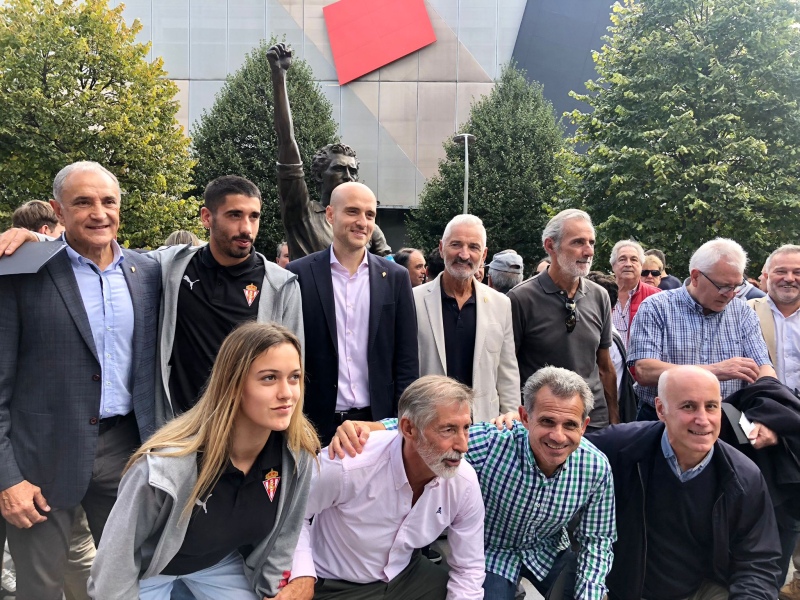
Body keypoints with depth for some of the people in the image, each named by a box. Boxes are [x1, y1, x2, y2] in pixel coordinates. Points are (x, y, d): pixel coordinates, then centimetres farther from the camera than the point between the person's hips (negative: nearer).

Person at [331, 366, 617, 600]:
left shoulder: (597, 468, -22)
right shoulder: (488, 442, -33)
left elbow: (596, 539, -8)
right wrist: (366, 427, -47)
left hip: (548, 550, 2)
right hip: (491, 551, -2)